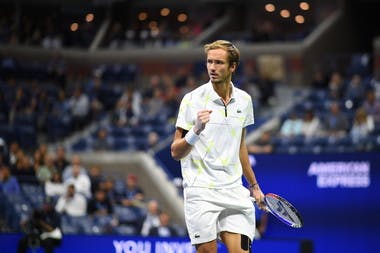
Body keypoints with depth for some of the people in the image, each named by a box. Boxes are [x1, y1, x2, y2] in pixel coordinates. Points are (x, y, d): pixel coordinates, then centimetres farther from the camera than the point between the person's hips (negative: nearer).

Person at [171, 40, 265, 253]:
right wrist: (196, 131, -23)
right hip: (201, 192, -4)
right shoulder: (193, 99, -4)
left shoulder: (244, 100, 10)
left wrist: (253, 185, 29)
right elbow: (176, 152, -5)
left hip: (234, 192, 4)